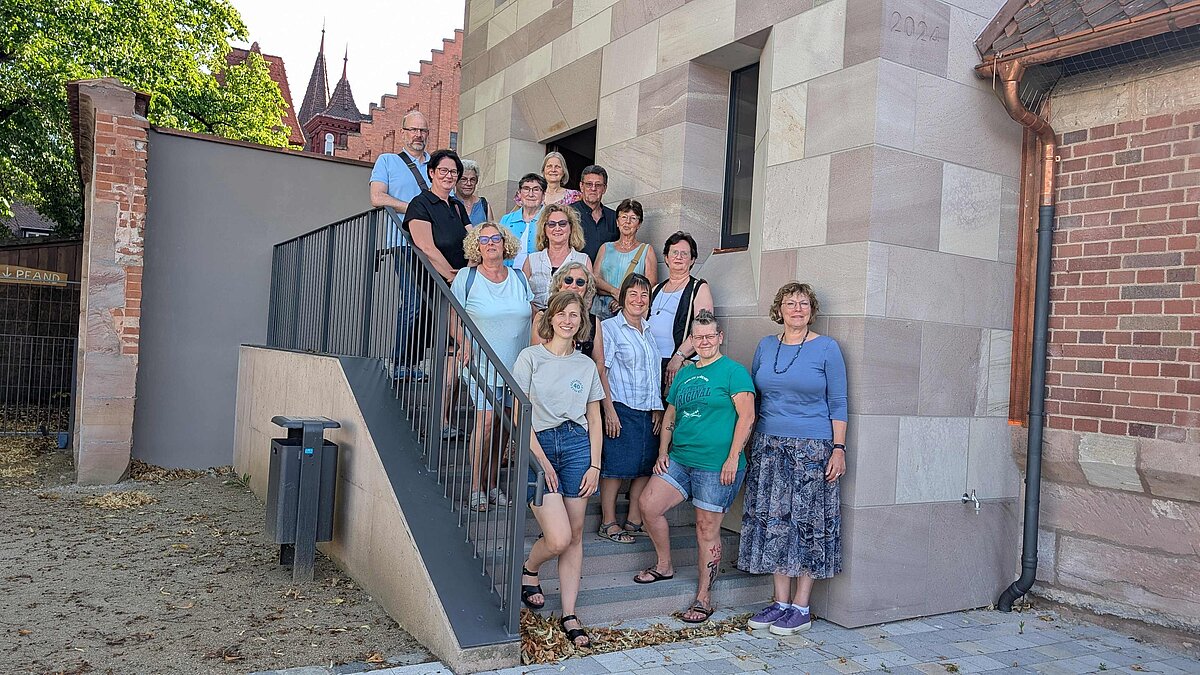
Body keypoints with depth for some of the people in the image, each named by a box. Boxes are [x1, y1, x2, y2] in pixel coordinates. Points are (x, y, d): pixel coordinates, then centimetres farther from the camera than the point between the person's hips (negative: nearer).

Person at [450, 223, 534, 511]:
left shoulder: (520, 278, 9)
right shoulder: (466, 279, -1)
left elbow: (532, 317, 14)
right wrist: (464, 344, -16)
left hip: (518, 367, 4)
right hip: (483, 366, -4)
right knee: (486, 421, -13)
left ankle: (492, 483, 20)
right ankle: (476, 487, 1)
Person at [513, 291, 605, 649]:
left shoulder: (586, 365, 11)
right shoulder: (530, 357, 0)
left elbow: (594, 418, 13)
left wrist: (595, 464, 4)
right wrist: (541, 459, -11)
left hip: (577, 445, 4)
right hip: (538, 446, -3)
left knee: (575, 536, 3)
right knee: (558, 538, -12)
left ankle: (569, 615, 14)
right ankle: (529, 570, 21)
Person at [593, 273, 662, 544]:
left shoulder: (648, 331, 17)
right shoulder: (609, 327, -3)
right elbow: (600, 370, -9)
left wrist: (658, 408, 13)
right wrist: (609, 409, -15)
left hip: (649, 411, 7)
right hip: (622, 410, -6)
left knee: (645, 466, 8)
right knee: (616, 466, -3)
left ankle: (634, 520, 18)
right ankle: (609, 523, 6)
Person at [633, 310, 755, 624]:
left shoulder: (733, 371, -4)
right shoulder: (684, 374, 16)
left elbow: (746, 416, -11)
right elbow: (670, 415, 21)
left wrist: (733, 458, -17)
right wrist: (663, 452, 10)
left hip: (716, 466, -6)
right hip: (679, 459, 7)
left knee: (707, 529, 1)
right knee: (648, 505, -3)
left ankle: (704, 598, 14)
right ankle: (664, 566, 20)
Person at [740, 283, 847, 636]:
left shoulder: (826, 348, -1)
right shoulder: (765, 346, 10)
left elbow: (837, 404, -1)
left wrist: (838, 448, -9)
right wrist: (747, 445, 10)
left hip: (812, 448, -4)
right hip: (769, 447, 4)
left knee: (808, 522, 1)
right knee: (773, 522, 5)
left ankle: (801, 607, 10)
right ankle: (781, 602, 16)